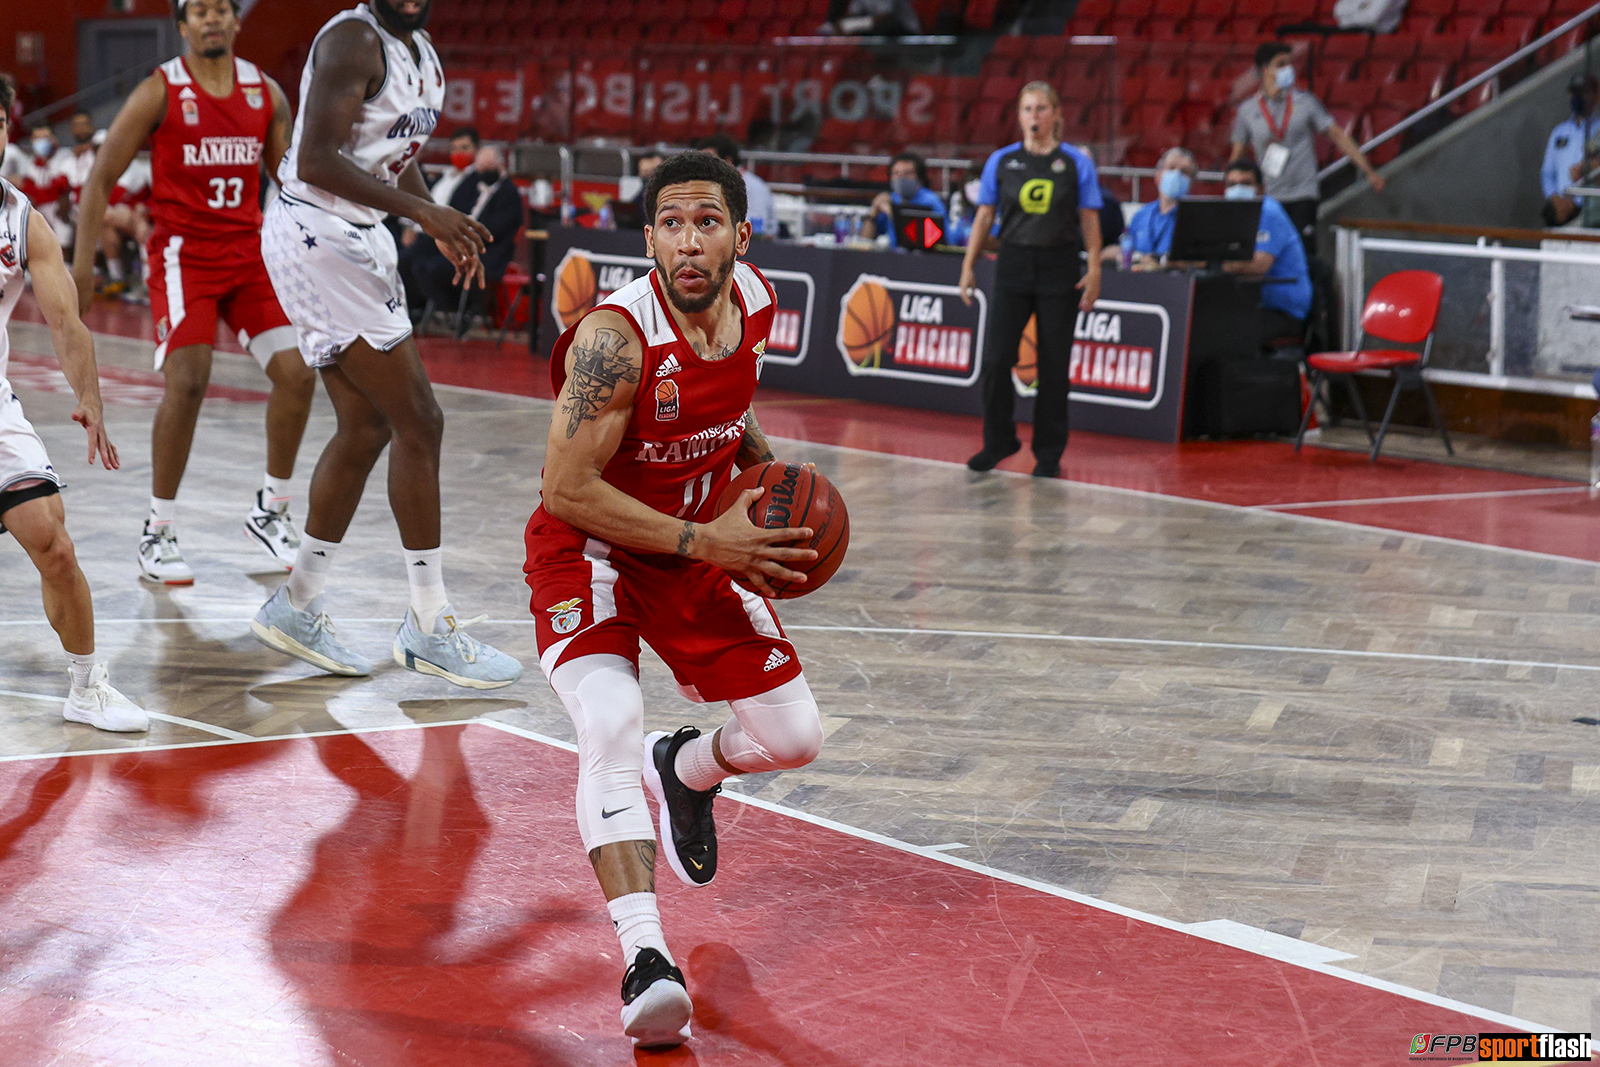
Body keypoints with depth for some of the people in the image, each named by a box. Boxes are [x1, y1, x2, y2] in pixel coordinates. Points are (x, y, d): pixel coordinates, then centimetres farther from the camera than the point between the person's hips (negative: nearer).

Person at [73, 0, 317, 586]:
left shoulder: (267, 93, 5)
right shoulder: (159, 92, -8)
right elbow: (101, 178, -5)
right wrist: (82, 264, -10)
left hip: (249, 251, 5)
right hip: (183, 253, -5)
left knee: (296, 373, -5)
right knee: (186, 383, -17)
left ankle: (270, 511, 14)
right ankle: (157, 533, -4)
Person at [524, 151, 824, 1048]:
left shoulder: (756, 302, -9)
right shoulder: (614, 336, -30)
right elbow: (567, 490, -28)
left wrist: (766, 468, -3)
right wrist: (704, 541, -29)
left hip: (703, 547, 6)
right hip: (589, 549, -6)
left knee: (795, 738, 6)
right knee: (611, 729, -30)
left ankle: (686, 770, 41)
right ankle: (646, 962, -36)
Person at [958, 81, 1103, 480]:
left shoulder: (1076, 163, 1)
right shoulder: (1002, 161, 5)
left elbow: (1090, 221, 1)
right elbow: (984, 215, 8)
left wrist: (1094, 271, -7)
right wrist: (968, 266, 2)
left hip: (1059, 269, -1)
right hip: (1013, 266, 1)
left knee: (1054, 364, 2)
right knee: (996, 359, -7)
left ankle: (1049, 454, 13)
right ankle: (998, 442, 11)